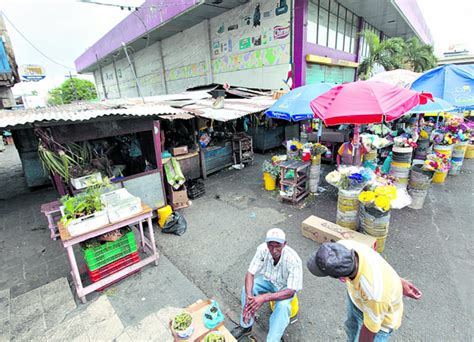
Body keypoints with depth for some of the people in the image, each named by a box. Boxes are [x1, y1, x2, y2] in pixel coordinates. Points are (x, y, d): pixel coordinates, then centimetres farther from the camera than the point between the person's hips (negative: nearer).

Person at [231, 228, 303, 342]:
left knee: (283, 305, -31)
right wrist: (249, 298, -40)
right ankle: (246, 326, 3)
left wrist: (265, 298, -44)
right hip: (268, 279, 3)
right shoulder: (262, 249, -29)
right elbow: (250, 273, -24)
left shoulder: (294, 260, -37)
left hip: (285, 286, -3)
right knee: (247, 289, -19)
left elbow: (290, 291, -33)